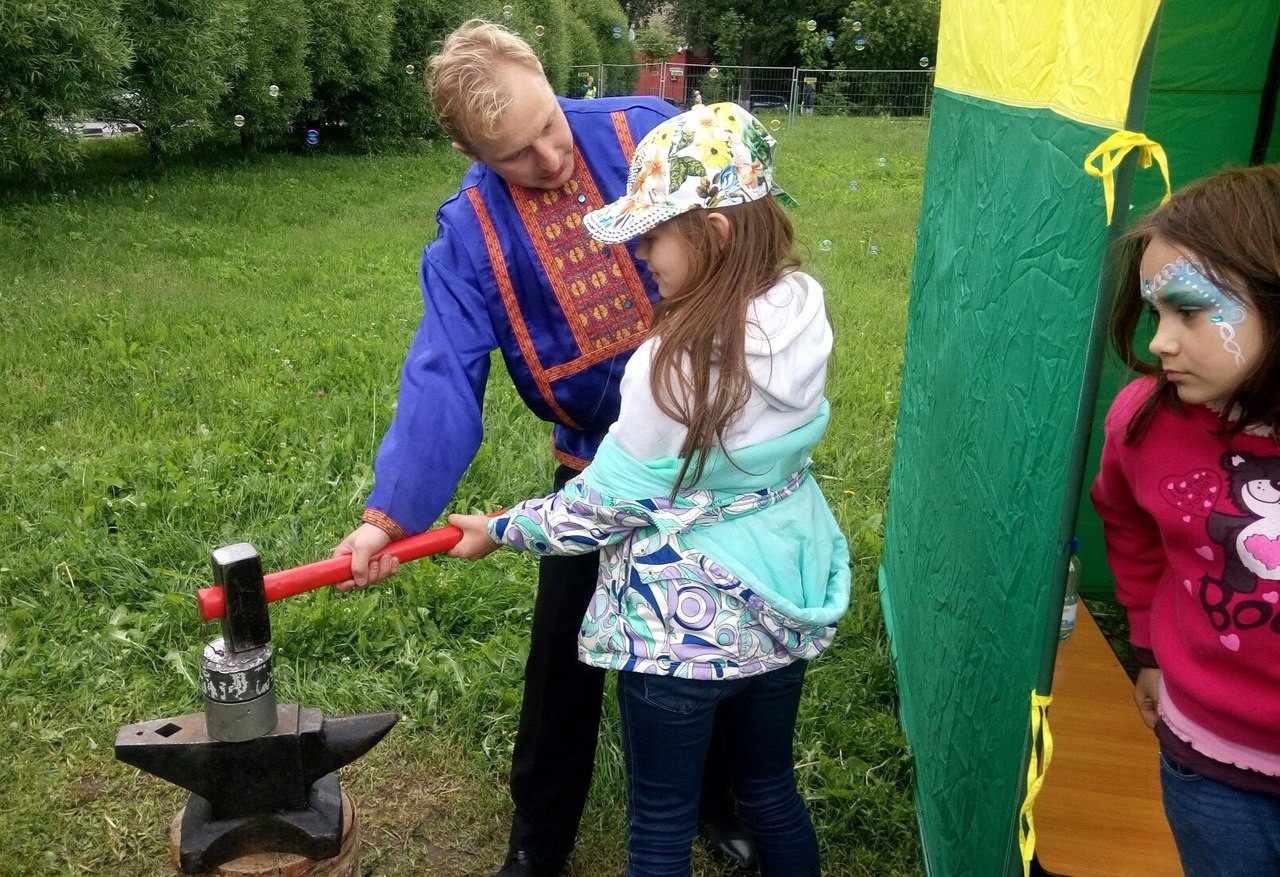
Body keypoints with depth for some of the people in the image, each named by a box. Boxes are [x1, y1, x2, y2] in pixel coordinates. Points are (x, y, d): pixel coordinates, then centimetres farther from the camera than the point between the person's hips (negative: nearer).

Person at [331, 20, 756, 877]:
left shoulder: (648, 131, -13)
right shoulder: (470, 232, -12)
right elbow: (443, 376, -20)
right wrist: (391, 512, -31)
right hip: (598, 462, 0)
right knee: (565, 648, 10)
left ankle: (718, 799, 44)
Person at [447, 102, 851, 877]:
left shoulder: (678, 362, -27)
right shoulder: (800, 310, -8)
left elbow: (606, 502, -16)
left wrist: (502, 530, -2)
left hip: (682, 626, -6)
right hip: (784, 603, 7)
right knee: (771, 788, 27)